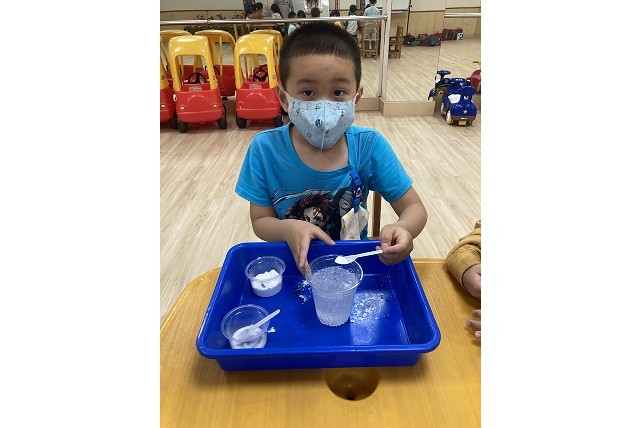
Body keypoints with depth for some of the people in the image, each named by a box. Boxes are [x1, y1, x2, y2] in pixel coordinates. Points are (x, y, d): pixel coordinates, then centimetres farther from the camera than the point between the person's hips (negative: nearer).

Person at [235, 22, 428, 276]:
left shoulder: (369, 146, -14)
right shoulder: (265, 149, -15)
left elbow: (415, 208, -7)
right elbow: (260, 221, -5)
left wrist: (402, 229, -31)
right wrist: (288, 229, -28)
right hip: (293, 264, -3)